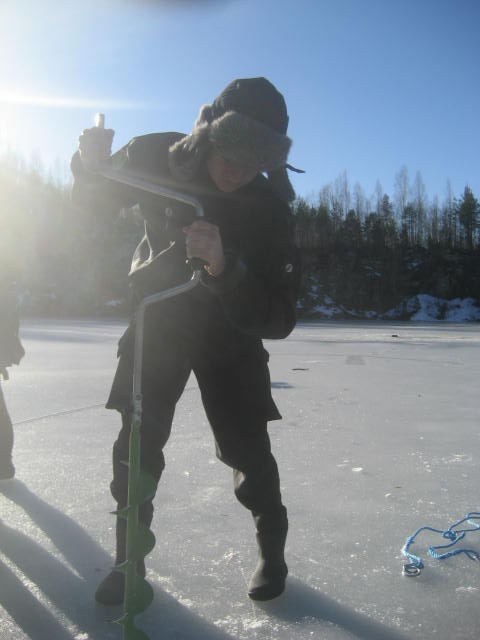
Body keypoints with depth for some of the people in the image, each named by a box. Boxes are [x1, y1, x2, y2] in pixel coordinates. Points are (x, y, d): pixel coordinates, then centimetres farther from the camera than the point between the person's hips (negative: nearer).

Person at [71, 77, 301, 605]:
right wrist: (91, 165, -27)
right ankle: (129, 559, 17)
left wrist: (223, 268, -46)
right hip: (158, 321, 2)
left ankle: (271, 549, 23)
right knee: (137, 445, -3)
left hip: (230, 335, -1)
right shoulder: (154, 157, -20)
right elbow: (90, 199, -3)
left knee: (245, 450, -4)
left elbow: (277, 319, -29)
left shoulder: (268, 207, -25)